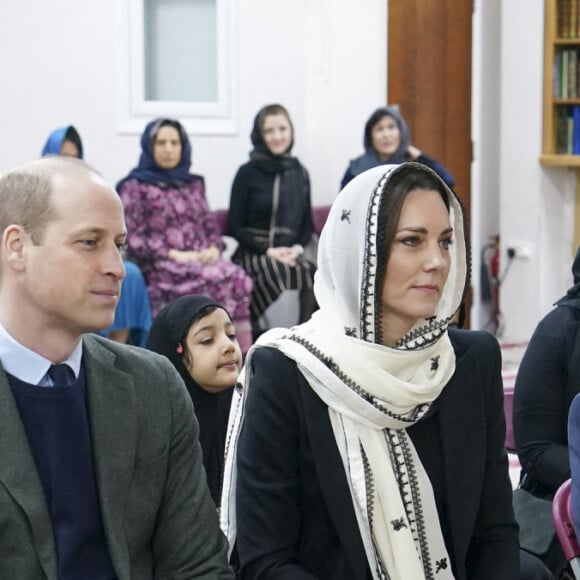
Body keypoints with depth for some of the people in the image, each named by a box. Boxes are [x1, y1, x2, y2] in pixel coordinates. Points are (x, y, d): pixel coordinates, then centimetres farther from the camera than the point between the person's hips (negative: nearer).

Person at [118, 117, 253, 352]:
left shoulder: (194, 184, 25)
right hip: (161, 267, -5)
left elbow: (210, 225, 22)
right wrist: (173, 254, -13)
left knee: (239, 278, -30)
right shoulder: (135, 187, 8)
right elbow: (132, 238, -1)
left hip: (201, 261, 5)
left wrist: (213, 249, -2)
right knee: (219, 279, -35)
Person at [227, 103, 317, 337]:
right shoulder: (248, 173, 3)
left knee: (318, 276, -32)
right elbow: (235, 227, 1)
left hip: (289, 254, 4)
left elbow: (307, 223, 19)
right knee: (309, 273, -35)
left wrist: (298, 248, -2)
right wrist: (268, 251, -11)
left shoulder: (299, 173, 16)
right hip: (251, 254, -3)